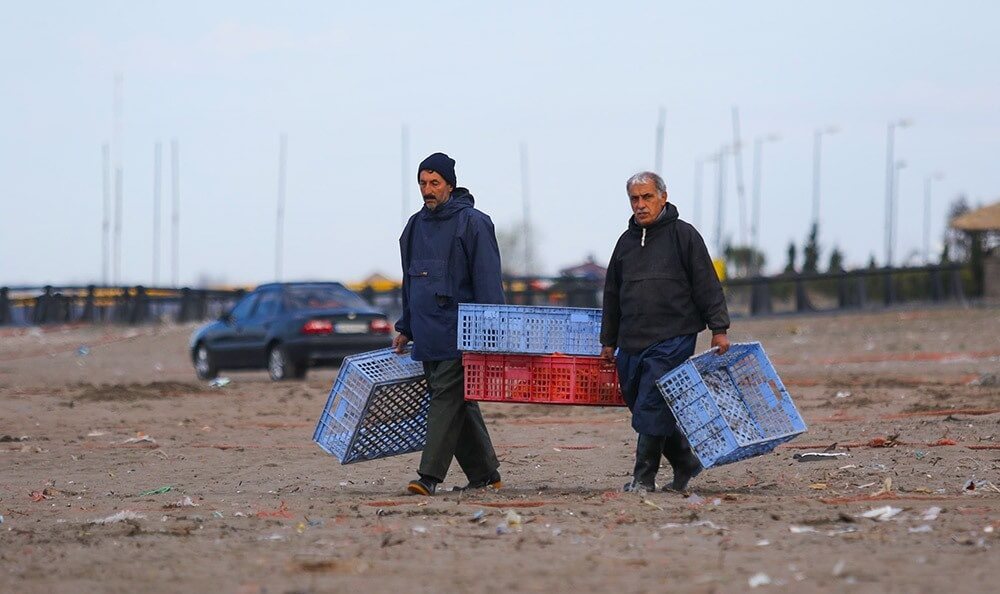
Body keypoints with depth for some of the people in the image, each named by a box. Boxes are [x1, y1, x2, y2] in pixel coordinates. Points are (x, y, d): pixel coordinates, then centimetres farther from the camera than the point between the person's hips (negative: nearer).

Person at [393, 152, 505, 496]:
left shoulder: (472, 222, -4)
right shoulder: (415, 226, 18)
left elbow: (487, 280, -8)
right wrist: (405, 328, 23)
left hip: (457, 333, -7)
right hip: (426, 334, 7)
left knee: (447, 399, -12)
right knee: (460, 405, 9)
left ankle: (430, 475, -17)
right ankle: (485, 474, 16)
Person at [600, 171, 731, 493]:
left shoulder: (683, 234, 0)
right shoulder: (626, 241, 16)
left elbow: (707, 285, -2)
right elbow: (612, 295, 22)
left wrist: (719, 329, -7)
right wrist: (608, 342, 21)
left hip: (673, 339, -6)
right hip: (631, 343, 6)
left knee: (652, 407, -11)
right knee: (638, 404, 7)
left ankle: (644, 478, -6)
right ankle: (686, 463, 21)